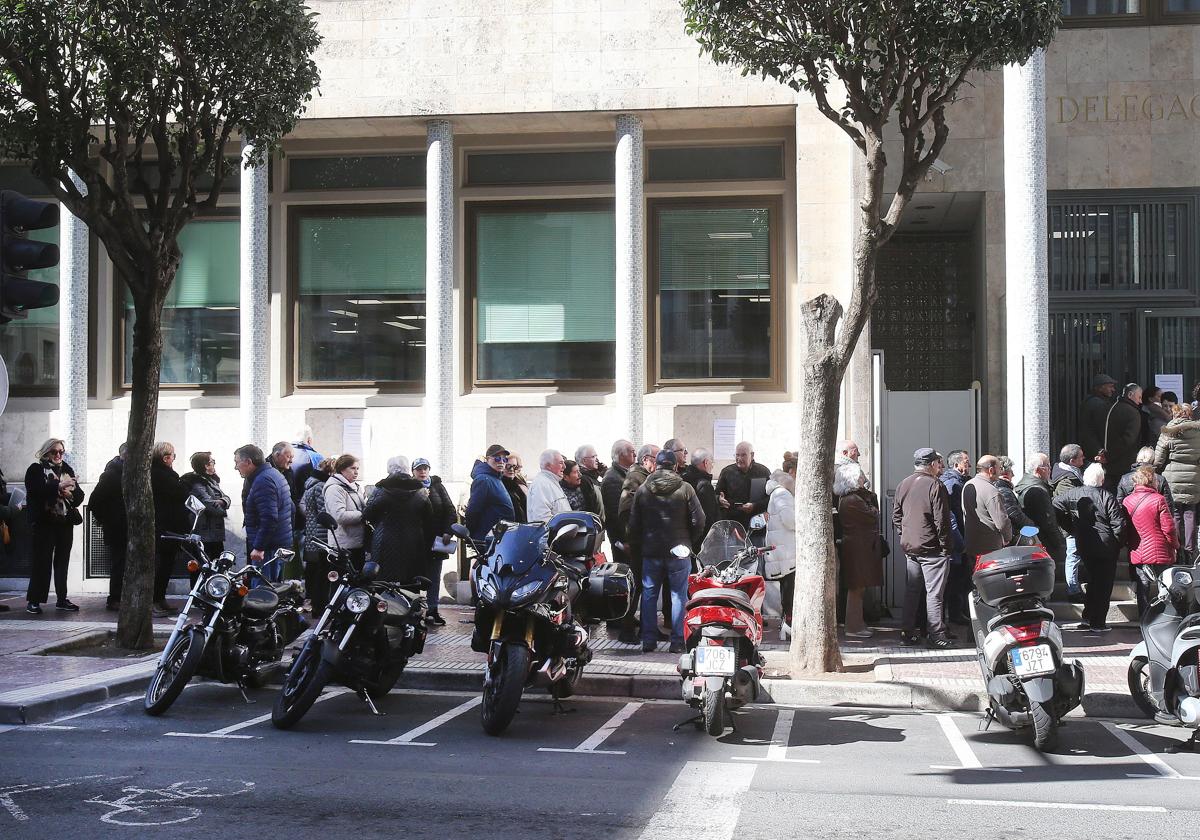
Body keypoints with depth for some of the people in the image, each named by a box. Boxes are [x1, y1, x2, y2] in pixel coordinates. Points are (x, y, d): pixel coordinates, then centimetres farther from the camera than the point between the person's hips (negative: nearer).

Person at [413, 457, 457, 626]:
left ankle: (432, 611, 10)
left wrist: (448, 532, -6)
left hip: (436, 540, 2)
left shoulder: (437, 487, 8)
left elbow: (450, 510, 3)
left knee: (434, 577, 5)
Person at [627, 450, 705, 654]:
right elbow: (698, 520, -7)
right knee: (678, 595, 5)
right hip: (679, 551, -2)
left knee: (649, 595, 11)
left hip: (651, 552, 2)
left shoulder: (642, 490, 0)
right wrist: (689, 541, 9)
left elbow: (633, 524, 2)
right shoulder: (685, 488, -6)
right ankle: (677, 641, 5)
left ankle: (648, 640, 11)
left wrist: (636, 548, 14)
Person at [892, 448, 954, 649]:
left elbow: (896, 516, 14)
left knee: (911, 591, 13)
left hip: (909, 547, 7)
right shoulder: (935, 486, -13)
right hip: (932, 548, -6)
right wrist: (946, 545, -7)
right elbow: (941, 520, -14)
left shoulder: (902, 485, 8)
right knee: (934, 592, -2)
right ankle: (937, 635, -1)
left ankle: (907, 633, 15)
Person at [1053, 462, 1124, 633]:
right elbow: (1119, 523, -16)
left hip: (1083, 546, 5)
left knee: (1093, 580, 20)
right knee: (1104, 584, 4)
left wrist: (1072, 529, 9)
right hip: (1106, 547, -5)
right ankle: (1098, 622, 6)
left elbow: (1056, 506, 4)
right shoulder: (1107, 498, -14)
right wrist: (1117, 543, 0)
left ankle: (1087, 619, 19)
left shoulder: (1072, 494, -1)